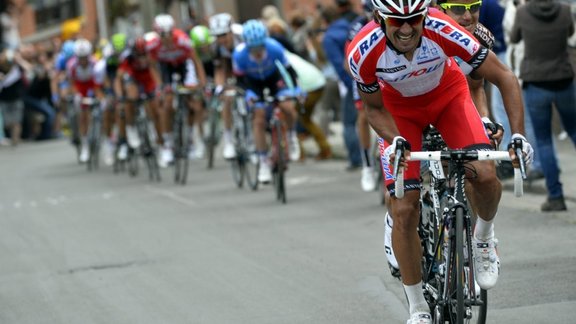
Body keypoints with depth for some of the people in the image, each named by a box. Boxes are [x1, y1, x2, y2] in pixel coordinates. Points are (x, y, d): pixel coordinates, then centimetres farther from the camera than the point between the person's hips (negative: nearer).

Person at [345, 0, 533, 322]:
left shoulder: (443, 31, -36)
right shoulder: (362, 52, -32)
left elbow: (504, 76, -26)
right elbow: (375, 108, -12)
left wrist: (518, 135, -34)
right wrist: (396, 141, -31)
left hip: (448, 95, 0)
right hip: (399, 109, 0)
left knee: (484, 173, -25)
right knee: (404, 209, -9)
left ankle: (484, 238, 8)